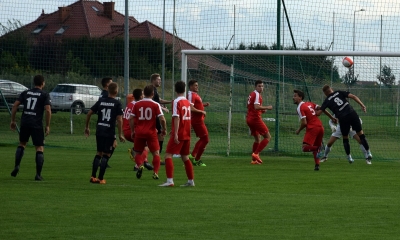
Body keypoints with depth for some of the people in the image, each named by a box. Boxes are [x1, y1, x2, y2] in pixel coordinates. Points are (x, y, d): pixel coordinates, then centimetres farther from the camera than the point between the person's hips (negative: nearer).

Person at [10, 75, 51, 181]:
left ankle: (16, 166, 7)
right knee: (40, 148, 2)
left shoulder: (25, 93, 11)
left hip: (24, 123, 3)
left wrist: (13, 120, 10)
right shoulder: (45, 95, 1)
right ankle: (38, 174, -4)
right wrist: (47, 126, -3)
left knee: (22, 144, 23)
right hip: (37, 124, -3)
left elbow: (15, 105, 4)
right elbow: (48, 110, -10)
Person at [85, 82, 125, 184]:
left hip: (99, 131, 4)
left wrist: (86, 127, 17)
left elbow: (89, 113, 7)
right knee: (106, 155, 3)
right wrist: (120, 135, -7)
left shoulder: (101, 101, 7)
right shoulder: (117, 103, -5)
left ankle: (93, 176, 12)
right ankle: (101, 178, 0)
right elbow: (119, 120, -12)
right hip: (110, 132, -4)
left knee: (99, 153, 16)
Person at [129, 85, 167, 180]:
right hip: (151, 133, -2)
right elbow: (162, 119, -10)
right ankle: (155, 172, -4)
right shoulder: (156, 105, -4)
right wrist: (164, 129, 5)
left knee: (137, 152, 14)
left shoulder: (137, 104, 2)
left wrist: (132, 131, 12)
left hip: (139, 132, 2)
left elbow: (131, 119, 2)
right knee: (156, 153, 7)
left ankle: (139, 165, -14)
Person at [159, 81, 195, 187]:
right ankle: (191, 181, 20)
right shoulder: (187, 102, 11)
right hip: (187, 134, 7)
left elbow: (177, 118, -17)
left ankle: (170, 180, -19)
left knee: (168, 155, -8)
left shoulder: (176, 102, -10)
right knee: (185, 157, 17)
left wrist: (175, 134, -21)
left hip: (178, 134, -7)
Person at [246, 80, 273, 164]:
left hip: (249, 119, 10)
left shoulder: (251, 94, 17)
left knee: (258, 138, 19)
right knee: (268, 137, -5)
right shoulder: (257, 95, -13)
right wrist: (267, 107, -16)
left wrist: (261, 110, 17)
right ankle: (256, 154, -13)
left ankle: (254, 159, 16)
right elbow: (256, 107, -26)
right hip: (255, 118, -10)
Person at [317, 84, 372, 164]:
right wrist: (362, 105, 2)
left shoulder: (327, 100, 11)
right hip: (352, 114, 1)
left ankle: (349, 157, 17)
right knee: (360, 134, 10)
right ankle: (368, 154, 7)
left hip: (343, 118, -1)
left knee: (345, 138, 18)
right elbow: (353, 96, 3)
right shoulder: (339, 93, 15)